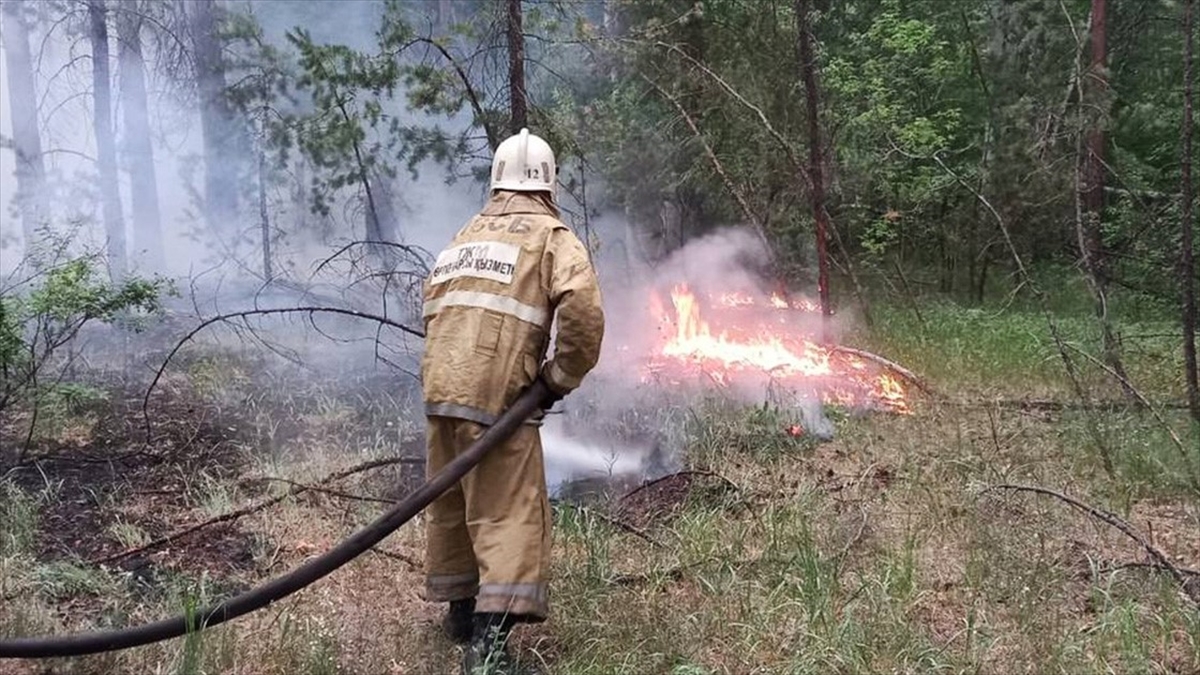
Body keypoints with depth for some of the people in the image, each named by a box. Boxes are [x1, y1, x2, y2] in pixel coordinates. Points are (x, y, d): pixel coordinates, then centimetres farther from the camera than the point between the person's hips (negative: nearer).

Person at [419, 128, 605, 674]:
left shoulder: (465, 236, 22)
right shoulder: (551, 235, 1)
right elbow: (582, 307, -16)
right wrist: (562, 377, -5)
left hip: (439, 387, 7)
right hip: (496, 395, -7)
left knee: (450, 503, 19)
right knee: (510, 513, -4)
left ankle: (461, 609, 34)